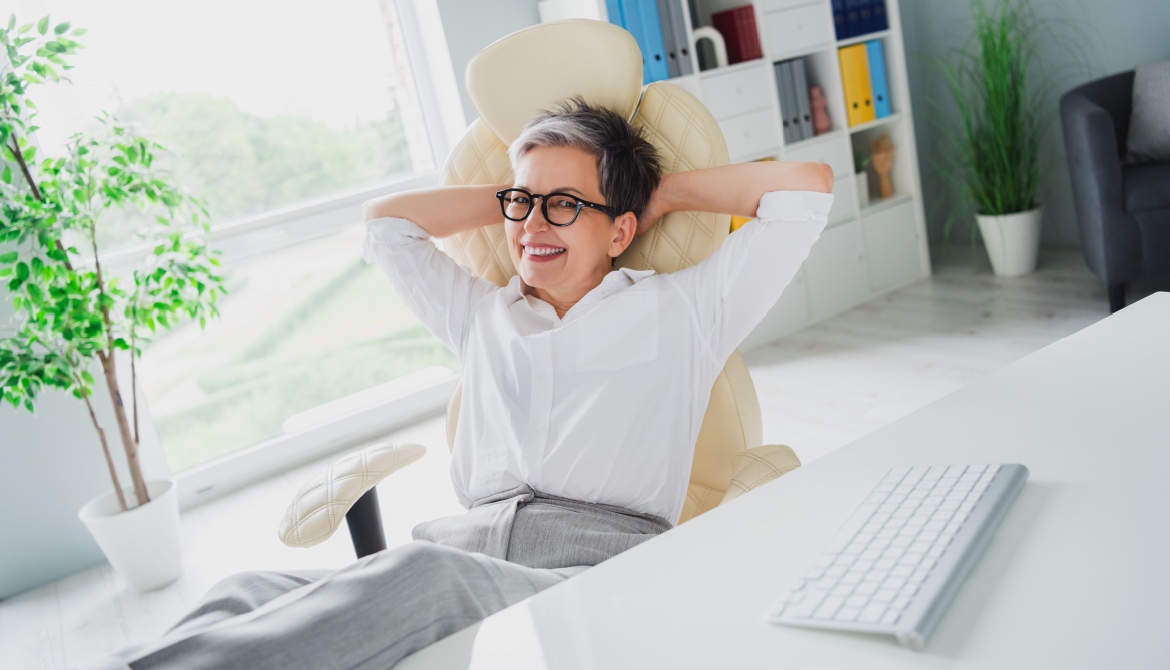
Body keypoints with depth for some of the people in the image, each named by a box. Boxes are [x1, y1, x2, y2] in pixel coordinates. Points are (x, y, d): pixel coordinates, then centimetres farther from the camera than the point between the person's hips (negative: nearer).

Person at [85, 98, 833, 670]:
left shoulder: (678, 310, 17)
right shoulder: (485, 317, 28)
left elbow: (807, 185, 15)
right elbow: (386, 221, 37)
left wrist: (663, 191, 23)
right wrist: (512, 195, 33)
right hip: (463, 550, 4)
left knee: (419, 577, -38)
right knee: (253, 594, -28)